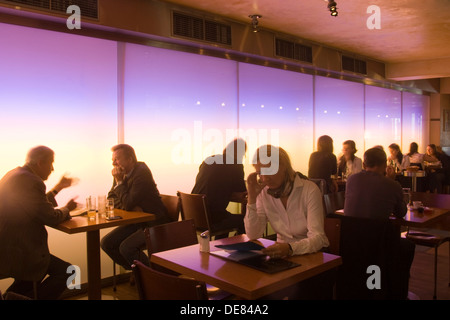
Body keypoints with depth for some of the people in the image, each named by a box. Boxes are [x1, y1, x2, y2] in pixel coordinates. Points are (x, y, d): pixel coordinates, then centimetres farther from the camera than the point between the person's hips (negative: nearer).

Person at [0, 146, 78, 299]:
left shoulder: (14, 174, 11)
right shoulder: (31, 181, -21)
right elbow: (52, 218, -19)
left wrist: (58, 187, 25)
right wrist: (67, 208, 1)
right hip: (14, 251, -11)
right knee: (66, 271, -5)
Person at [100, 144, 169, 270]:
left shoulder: (142, 172, -20)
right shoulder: (122, 173, 4)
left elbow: (128, 203, -25)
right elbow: (111, 198, 9)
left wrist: (119, 182, -15)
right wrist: (131, 207, -10)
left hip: (153, 223, -9)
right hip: (135, 222, 9)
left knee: (126, 247, -25)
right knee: (106, 243, -1)